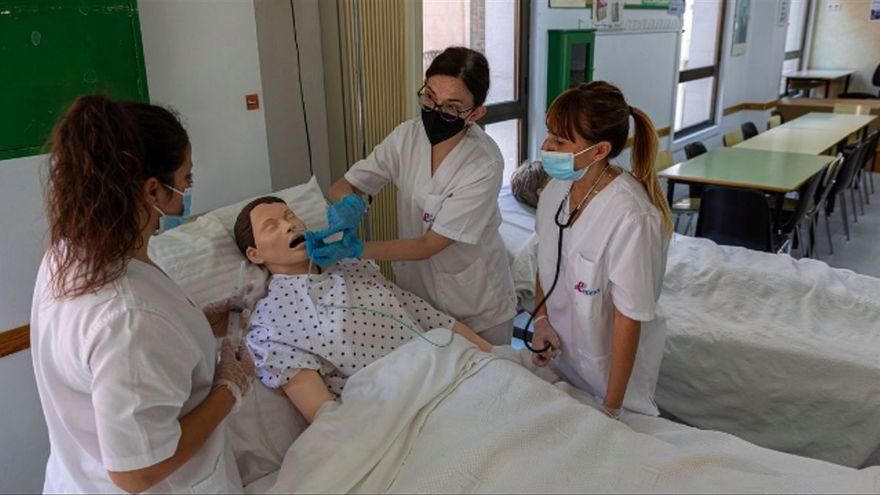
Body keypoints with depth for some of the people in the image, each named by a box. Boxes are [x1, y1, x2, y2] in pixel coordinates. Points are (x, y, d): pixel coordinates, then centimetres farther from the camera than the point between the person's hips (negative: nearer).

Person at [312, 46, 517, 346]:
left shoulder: (485, 165, -25)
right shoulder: (407, 136, -10)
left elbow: (429, 245, -23)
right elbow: (343, 185, -3)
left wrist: (356, 250, -29)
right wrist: (349, 203, -26)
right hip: (416, 296, 4)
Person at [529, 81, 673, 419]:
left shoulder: (630, 217, -30)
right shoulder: (557, 187, -8)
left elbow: (629, 320, -23)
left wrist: (612, 408, -17)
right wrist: (541, 319, -5)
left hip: (609, 368, -6)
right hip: (559, 357, 6)